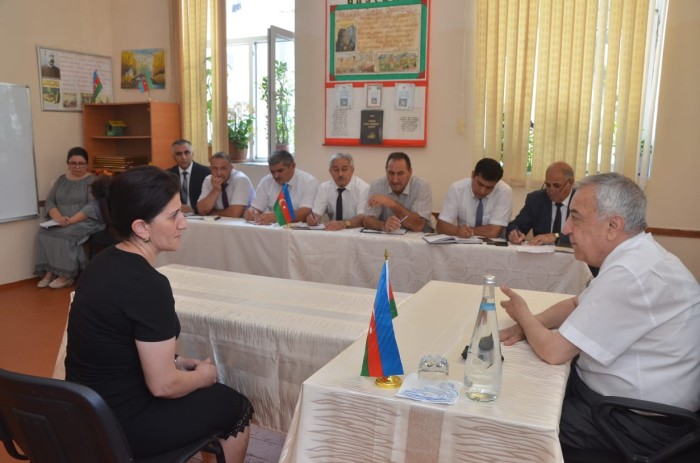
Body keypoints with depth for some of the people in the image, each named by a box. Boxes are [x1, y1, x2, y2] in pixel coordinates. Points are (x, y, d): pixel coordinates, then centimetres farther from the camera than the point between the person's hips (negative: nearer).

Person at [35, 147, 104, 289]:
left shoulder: (92, 180, -3)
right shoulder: (62, 179, 14)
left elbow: (93, 206, -15)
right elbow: (49, 202, 6)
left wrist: (71, 220, -25)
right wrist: (58, 217, -15)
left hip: (85, 222, -5)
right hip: (61, 222, 5)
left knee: (66, 234, -30)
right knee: (43, 232, -20)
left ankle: (66, 275, -18)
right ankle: (49, 272, -14)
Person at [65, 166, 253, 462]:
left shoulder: (104, 263, -1)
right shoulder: (147, 284, -28)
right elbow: (163, 385, -24)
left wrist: (175, 361, 8)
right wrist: (203, 375, -5)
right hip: (121, 425, -8)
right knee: (237, 407, 12)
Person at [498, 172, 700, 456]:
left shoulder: (630, 273, -29)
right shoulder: (637, 257, 4)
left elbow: (553, 351, -24)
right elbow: (577, 304, 17)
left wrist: (524, 316, -3)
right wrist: (529, 325, -1)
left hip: (641, 422, -9)